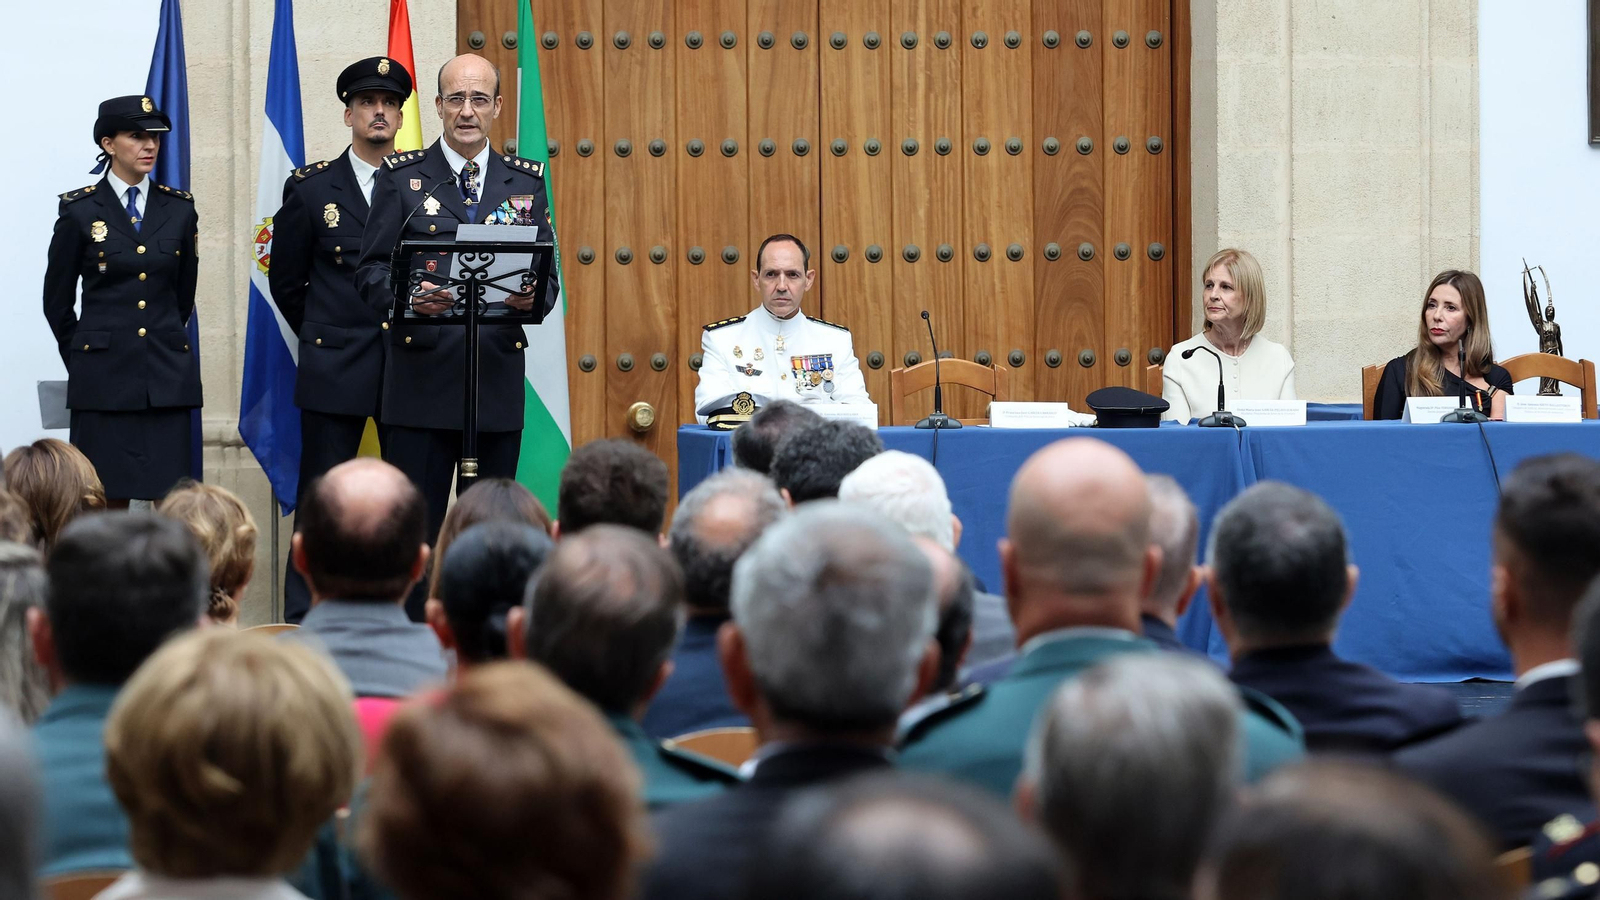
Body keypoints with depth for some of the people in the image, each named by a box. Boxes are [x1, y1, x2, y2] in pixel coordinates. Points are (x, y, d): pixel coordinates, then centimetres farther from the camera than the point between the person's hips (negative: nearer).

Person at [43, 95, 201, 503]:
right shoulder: (80, 210, 1)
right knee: (108, 500, -2)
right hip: (104, 376, -2)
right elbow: (57, 301, 8)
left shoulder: (179, 209, 9)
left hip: (168, 376, 2)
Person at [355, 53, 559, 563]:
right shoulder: (401, 178, 5)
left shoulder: (527, 183, 12)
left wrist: (533, 297, -13)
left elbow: (547, 275, 11)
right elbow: (370, 271, 0)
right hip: (421, 377, -3)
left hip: (499, 381, 3)